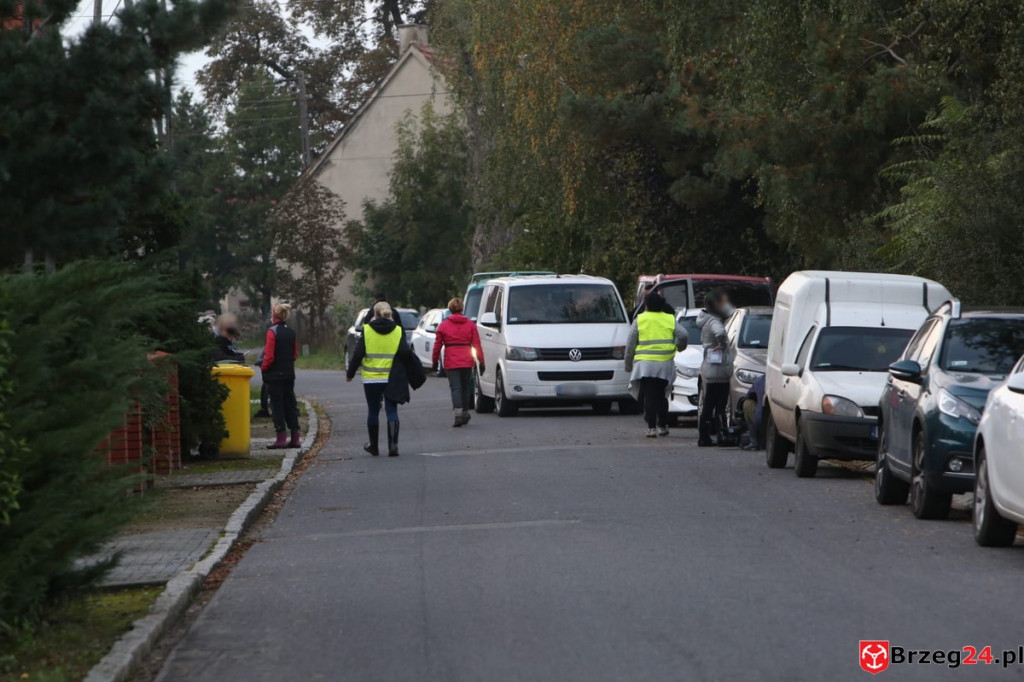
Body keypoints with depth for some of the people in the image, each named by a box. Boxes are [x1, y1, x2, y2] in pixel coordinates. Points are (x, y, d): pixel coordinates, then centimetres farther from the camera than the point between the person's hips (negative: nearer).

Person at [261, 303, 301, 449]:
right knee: (290, 404, 11)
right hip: (289, 374, 6)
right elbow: (295, 355, 10)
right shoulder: (291, 333, 6)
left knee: (277, 405, -2)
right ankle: (295, 437, 11)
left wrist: (264, 368, -2)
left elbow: (269, 356, -16)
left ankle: (281, 437, -5)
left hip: (275, 375, -6)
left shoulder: (272, 332, -14)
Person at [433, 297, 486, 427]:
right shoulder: (470, 325, 5)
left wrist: (435, 361, 13)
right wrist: (481, 361, 1)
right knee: (465, 387, 15)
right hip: (467, 362, 2)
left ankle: (458, 413, -21)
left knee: (455, 387, -5)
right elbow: (477, 344, 0)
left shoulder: (443, 326, 1)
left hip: (451, 362, -2)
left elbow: (437, 345, 3)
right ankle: (465, 413, 22)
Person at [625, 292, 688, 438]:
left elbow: (630, 345, 1)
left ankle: (652, 427, -11)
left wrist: (628, 365, 8)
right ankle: (663, 426, 19)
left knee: (649, 397, -2)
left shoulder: (639, 320, 2)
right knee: (661, 395, 16)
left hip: (645, 364, -2)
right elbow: (683, 335, -5)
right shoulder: (670, 319, 7)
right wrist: (680, 347, 17)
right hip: (665, 365, 2)